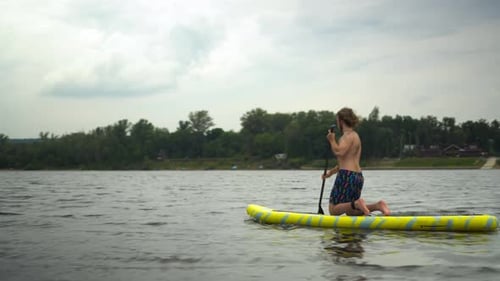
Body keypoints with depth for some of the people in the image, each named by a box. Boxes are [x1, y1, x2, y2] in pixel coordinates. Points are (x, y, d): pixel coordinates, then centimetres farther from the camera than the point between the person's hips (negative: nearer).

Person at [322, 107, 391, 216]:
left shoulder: (348, 135, -8)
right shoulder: (355, 135, 22)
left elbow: (339, 152, -26)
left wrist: (332, 140, -8)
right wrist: (331, 172, 26)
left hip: (347, 176, -9)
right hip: (358, 176, 9)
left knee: (333, 210, -4)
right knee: (350, 212, 14)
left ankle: (356, 204, -25)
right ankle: (377, 205, -3)